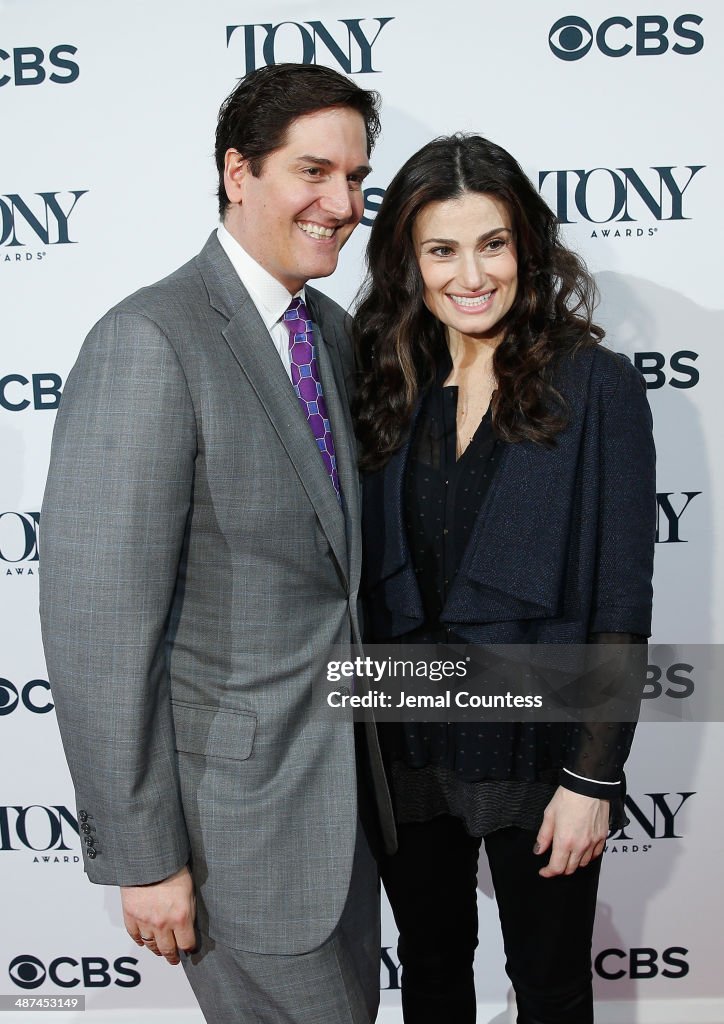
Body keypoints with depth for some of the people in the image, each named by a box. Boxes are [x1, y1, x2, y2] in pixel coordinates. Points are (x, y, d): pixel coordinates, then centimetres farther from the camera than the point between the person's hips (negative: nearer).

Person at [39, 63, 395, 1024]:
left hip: (347, 774, 8)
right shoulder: (149, 343, -20)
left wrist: (371, 751, 14)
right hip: (238, 800, -8)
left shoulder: (333, 332, 6)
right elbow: (98, 628, -22)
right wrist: (142, 859, -17)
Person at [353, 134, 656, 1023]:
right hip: (405, 746, 3)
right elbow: (366, 576, 3)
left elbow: (621, 600, -10)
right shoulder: (385, 389, 0)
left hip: (536, 748, -3)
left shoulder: (596, 387, -10)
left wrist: (592, 776, -12)